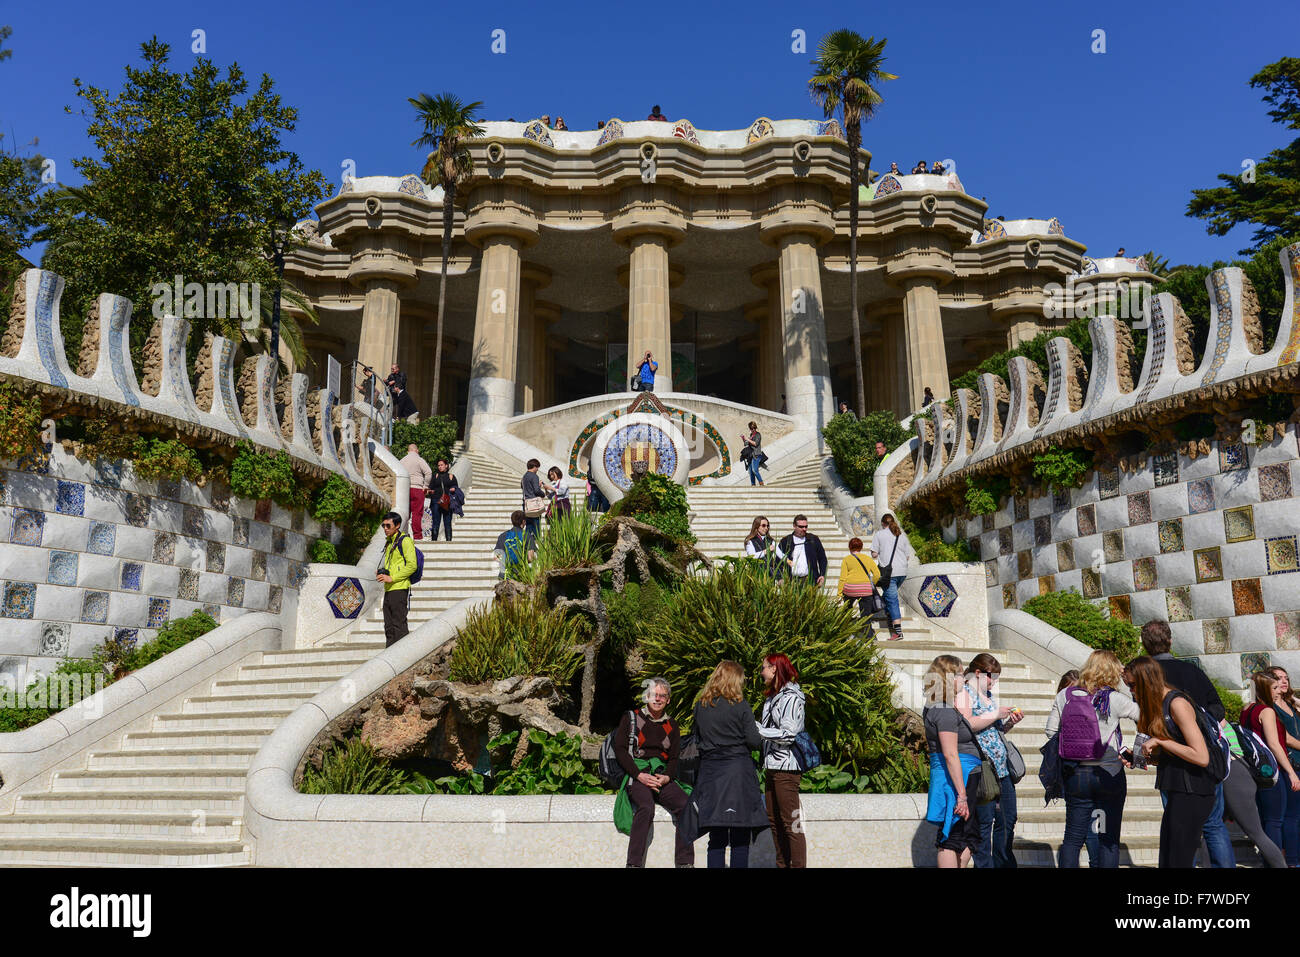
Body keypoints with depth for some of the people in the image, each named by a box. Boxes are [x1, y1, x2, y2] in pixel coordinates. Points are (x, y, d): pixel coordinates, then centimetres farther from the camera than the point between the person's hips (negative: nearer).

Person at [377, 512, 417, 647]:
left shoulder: (405, 541, -7)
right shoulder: (389, 543, 20)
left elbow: (412, 566, -15)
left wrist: (392, 578, -16)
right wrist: (382, 573, 10)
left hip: (399, 589, -9)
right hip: (388, 590, 9)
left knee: (399, 626, -8)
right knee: (389, 627, 11)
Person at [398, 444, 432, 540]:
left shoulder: (402, 461, 14)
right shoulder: (419, 460, -3)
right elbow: (428, 472, -13)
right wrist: (426, 486, -4)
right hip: (417, 489, -5)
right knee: (417, 513, -5)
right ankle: (417, 536, -6)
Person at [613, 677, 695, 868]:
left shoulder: (671, 725, 19)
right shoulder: (630, 718, 9)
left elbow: (674, 758, 16)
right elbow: (620, 750, 1)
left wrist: (667, 777, -6)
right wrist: (640, 775, -12)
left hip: (662, 778, 3)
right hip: (636, 775, -3)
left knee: (685, 805, -24)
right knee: (646, 806, -34)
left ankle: (685, 862, -18)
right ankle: (634, 863, -30)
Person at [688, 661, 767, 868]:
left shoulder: (700, 706, 5)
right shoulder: (739, 705, -6)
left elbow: (698, 740, 11)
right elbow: (753, 740, -6)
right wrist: (762, 739, 14)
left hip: (710, 772, 4)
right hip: (738, 770, -4)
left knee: (716, 839, 8)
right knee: (740, 839, 3)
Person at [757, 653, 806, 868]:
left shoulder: (791, 697, -11)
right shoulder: (772, 697, 17)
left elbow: (788, 735, -17)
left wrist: (757, 729, -15)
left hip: (786, 766, -9)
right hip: (773, 766, 9)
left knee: (790, 822, -7)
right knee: (773, 820, 11)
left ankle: (799, 864, -2)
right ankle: (782, 864, 18)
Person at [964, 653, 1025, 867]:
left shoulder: (989, 695, 19)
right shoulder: (965, 693, -7)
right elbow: (968, 725, -20)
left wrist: (1010, 722, 8)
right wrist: (996, 715, -13)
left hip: (1002, 767, 9)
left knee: (1008, 819, 13)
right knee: (984, 821, -4)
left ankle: (1004, 862, 23)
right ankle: (984, 864, 4)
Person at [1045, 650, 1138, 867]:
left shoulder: (1065, 695, -1)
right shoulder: (1114, 699, -11)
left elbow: (1051, 731, 4)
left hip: (1075, 774, 3)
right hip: (1109, 775, -3)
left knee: (1073, 837, 11)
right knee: (1109, 839, 9)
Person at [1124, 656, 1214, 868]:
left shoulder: (1177, 703, -14)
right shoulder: (1159, 705, 13)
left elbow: (1202, 757, -20)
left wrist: (1160, 741, -16)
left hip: (1191, 794, -9)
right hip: (1177, 793, 9)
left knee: (1177, 861, -6)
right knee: (1166, 860, 11)